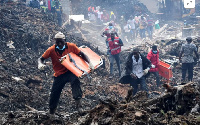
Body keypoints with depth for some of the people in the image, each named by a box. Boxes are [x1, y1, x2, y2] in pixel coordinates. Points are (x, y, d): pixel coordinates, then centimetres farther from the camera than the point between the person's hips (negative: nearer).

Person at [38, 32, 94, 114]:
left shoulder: (71, 46, -11)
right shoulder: (51, 50, -11)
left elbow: (82, 54, -2)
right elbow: (41, 59, -5)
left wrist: (89, 63, -15)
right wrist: (40, 64, -29)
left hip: (70, 71, -1)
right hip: (59, 75, 1)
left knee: (75, 81, -36)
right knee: (54, 93, 3)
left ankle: (78, 100, -36)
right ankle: (51, 112, 24)